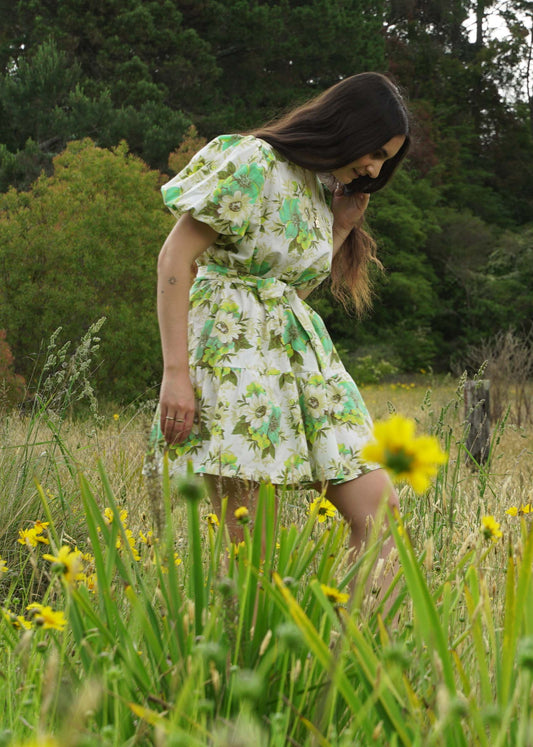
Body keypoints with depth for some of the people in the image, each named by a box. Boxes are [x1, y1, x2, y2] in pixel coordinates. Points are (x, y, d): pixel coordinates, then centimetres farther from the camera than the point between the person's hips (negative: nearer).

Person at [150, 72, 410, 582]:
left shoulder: (325, 189, 18)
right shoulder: (254, 162, -7)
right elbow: (175, 257, -12)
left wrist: (345, 228, 9)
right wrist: (175, 371, -18)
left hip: (301, 350, 8)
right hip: (232, 348, -8)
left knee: (378, 510, -3)